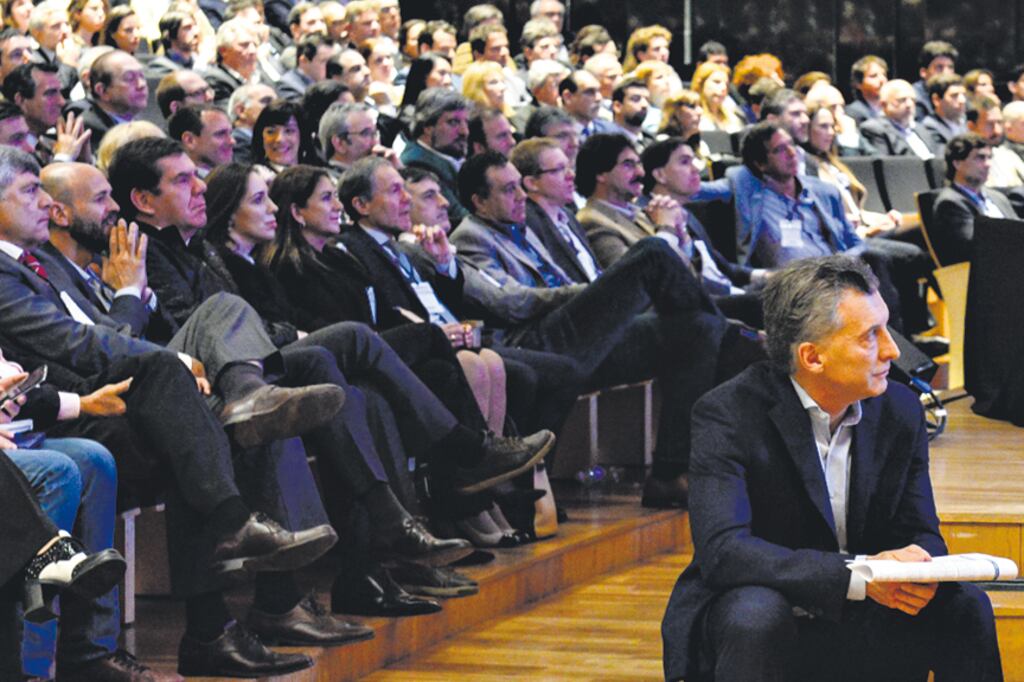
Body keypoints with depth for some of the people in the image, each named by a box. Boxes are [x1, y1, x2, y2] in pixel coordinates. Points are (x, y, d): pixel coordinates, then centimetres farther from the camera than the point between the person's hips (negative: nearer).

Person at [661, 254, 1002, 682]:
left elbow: (921, 534, 4)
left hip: (855, 624, 5)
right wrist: (859, 574, -37)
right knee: (757, 613, -36)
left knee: (965, 607, -18)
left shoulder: (901, 411, 0)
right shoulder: (729, 414, -18)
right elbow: (721, 551, -29)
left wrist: (918, 565, -24)